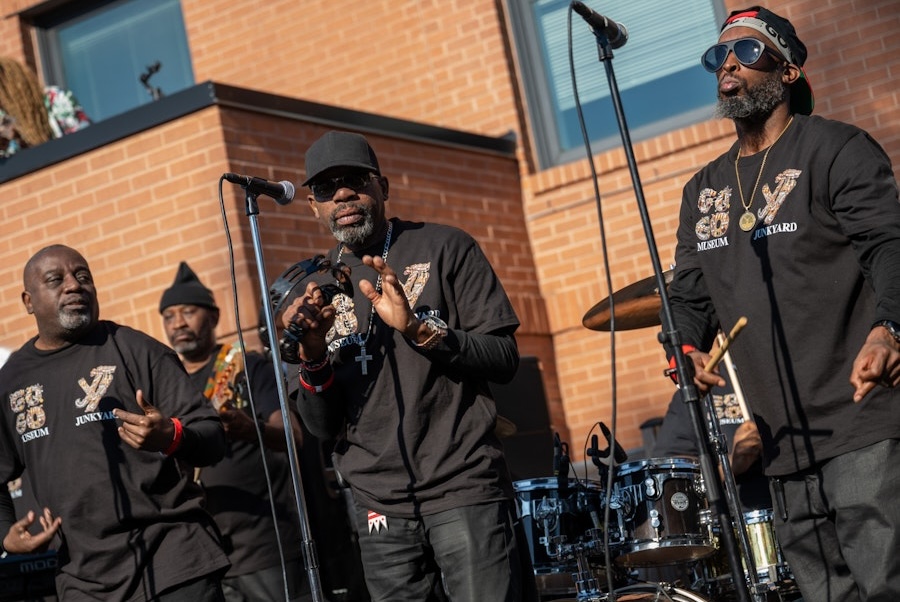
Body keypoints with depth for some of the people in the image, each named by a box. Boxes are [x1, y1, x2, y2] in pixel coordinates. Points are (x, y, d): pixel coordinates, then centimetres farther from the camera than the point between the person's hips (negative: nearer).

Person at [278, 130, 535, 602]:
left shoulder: (444, 249, 2)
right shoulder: (313, 289, 10)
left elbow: (504, 358, -4)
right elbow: (324, 427, 6)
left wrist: (418, 328, -18)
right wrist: (312, 356, -13)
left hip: (465, 490, -3)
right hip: (380, 509, 3)